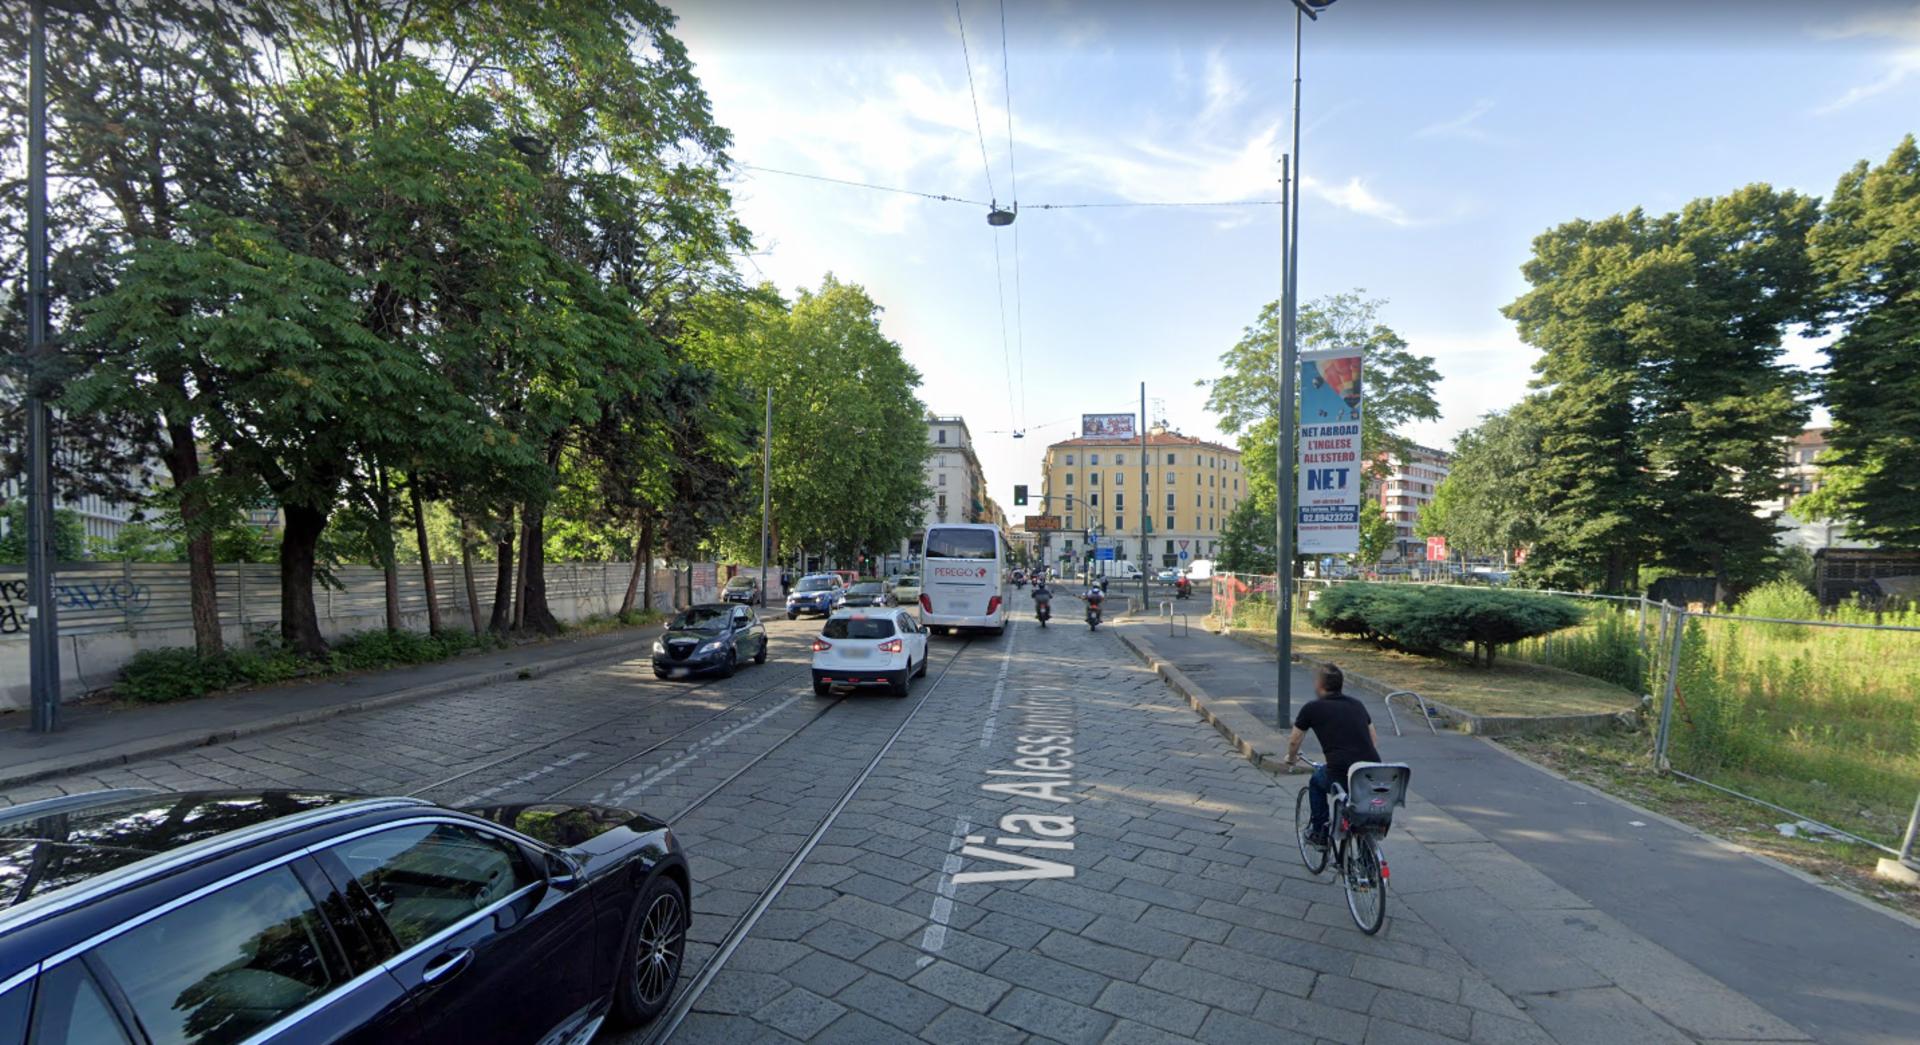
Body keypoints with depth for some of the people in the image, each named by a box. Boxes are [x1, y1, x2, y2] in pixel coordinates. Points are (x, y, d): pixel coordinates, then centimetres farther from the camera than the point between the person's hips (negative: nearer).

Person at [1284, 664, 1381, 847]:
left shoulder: (1312, 708, 5)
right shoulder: (1357, 705, 16)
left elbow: (1294, 741, 16)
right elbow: (1375, 739, 25)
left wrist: (1291, 759, 36)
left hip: (1340, 776, -4)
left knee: (1317, 781, 29)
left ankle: (1320, 833, 30)